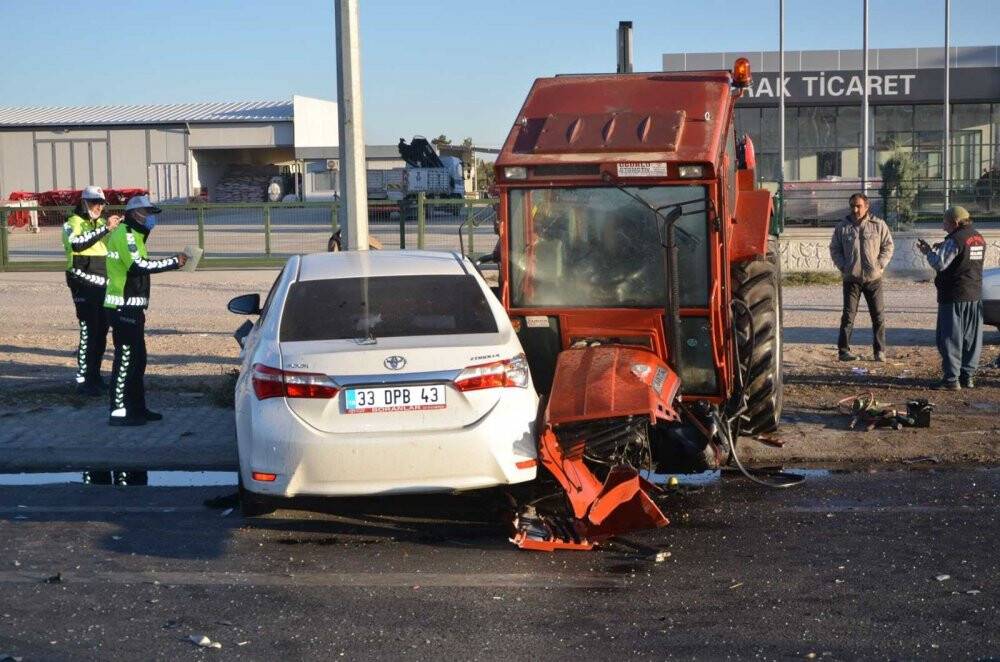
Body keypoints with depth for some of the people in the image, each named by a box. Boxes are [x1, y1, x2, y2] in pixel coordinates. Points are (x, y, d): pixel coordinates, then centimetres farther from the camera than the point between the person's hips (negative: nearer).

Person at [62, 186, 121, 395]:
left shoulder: (102, 223, 18)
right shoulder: (73, 223, -4)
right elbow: (77, 243, -24)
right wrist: (106, 228, -29)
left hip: (103, 283, 7)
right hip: (84, 284, -7)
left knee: (102, 331, 8)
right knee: (88, 331, -12)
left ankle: (95, 376, 18)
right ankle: (83, 380, -9)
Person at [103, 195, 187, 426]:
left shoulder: (133, 235, 20)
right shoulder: (124, 234, -13)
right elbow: (138, 266, -24)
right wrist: (173, 262, -21)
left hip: (131, 306, 11)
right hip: (124, 306, -11)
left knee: (138, 358, 14)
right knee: (125, 358, -7)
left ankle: (137, 407, 21)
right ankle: (119, 411, -4)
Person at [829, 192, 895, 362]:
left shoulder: (878, 225, 1)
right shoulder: (842, 227, 4)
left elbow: (888, 246, 6)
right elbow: (834, 249, 9)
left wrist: (880, 265, -6)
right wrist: (843, 267, -4)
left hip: (873, 278, 0)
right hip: (851, 278, 0)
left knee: (878, 315, 4)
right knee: (848, 315, -1)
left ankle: (880, 350, 13)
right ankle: (844, 349, 2)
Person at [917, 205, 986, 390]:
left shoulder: (955, 240, -16)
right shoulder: (979, 239, 11)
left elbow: (939, 264, -18)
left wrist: (928, 252, -2)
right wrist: (941, 249, 17)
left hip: (954, 298, -8)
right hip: (975, 296, 8)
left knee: (950, 339, -2)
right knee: (972, 339, 12)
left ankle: (952, 378, -3)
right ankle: (968, 376, 17)